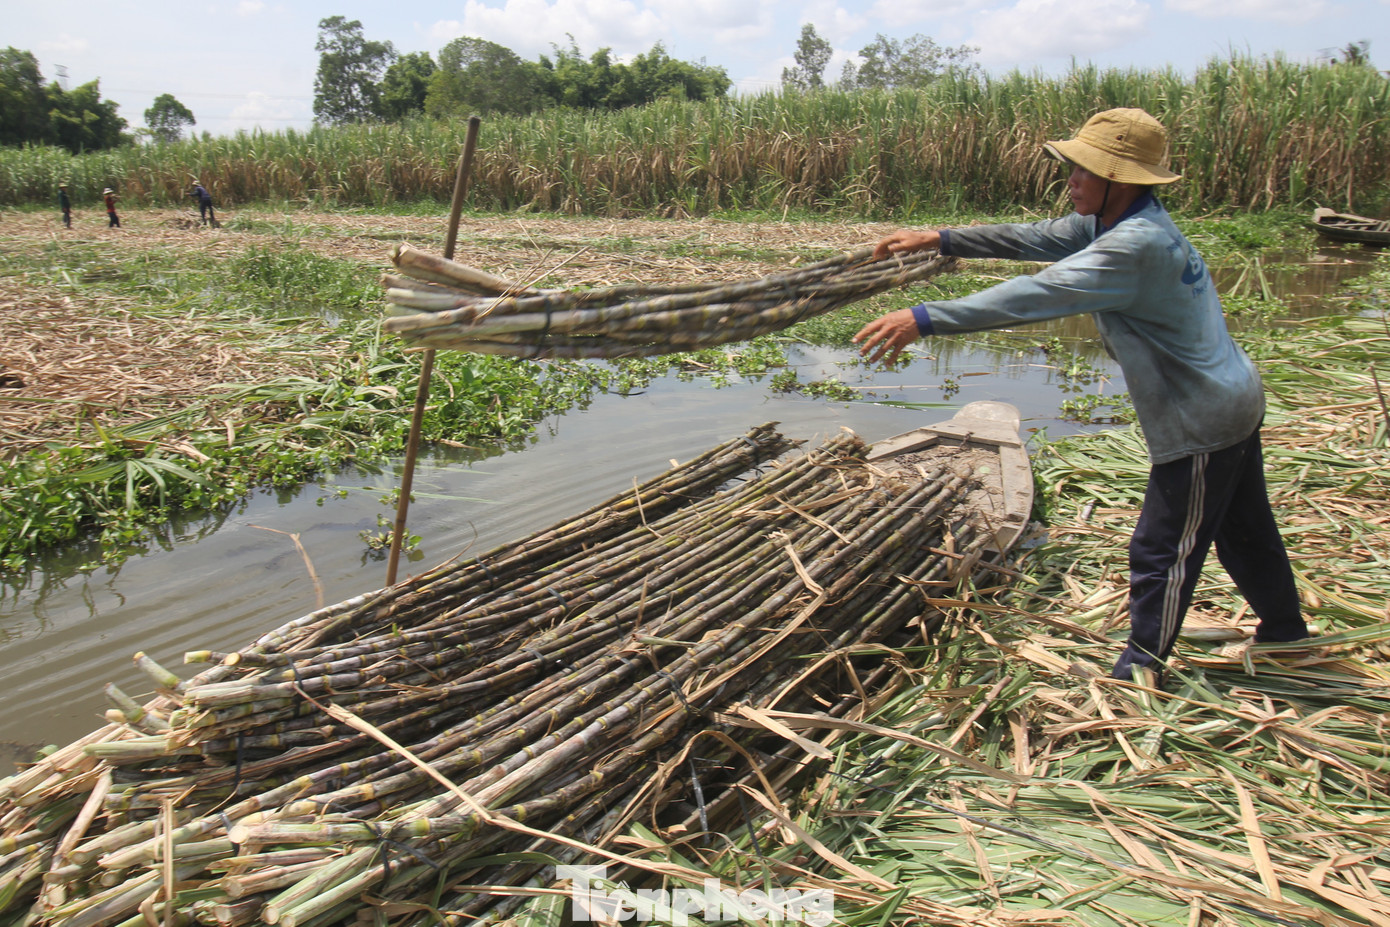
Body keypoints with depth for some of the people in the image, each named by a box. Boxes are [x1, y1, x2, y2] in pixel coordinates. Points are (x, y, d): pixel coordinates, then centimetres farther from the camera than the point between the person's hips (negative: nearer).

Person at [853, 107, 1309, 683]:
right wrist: (940, 240, 7)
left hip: (1202, 423, -10)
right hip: (1232, 400, 10)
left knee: (1161, 553, 3)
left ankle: (1138, 671, 19)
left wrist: (926, 319, -39)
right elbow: (1038, 239, 9)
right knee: (1244, 532, 25)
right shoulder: (1116, 223, 2)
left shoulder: (1137, 245, -29)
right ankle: (1286, 636, 44)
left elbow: (1039, 295, -37)